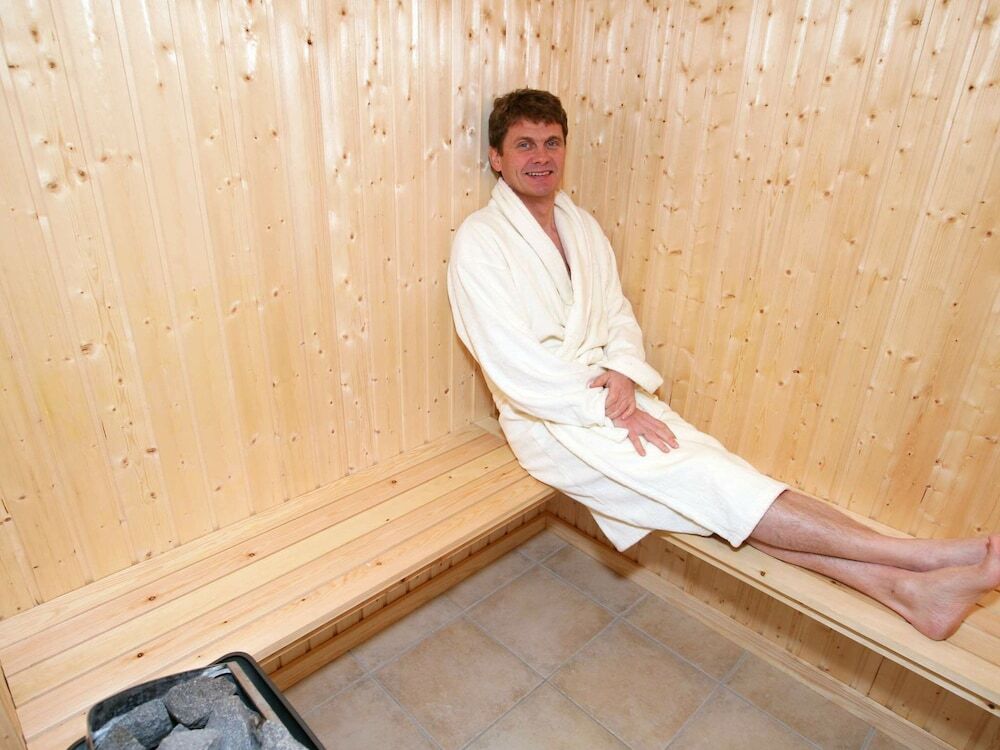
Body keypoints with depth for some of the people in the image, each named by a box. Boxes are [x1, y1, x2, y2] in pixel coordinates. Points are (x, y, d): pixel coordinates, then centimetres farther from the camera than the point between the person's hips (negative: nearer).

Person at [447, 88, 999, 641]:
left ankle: (902, 586, -18)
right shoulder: (479, 241, -11)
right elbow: (514, 365, -18)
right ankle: (916, 555, -19)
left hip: (606, 394, 6)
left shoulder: (581, 225, 11)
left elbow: (617, 313, 12)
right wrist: (608, 409, -19)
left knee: (713, 471, -14)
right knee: (697, 476, -19)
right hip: (546, 419, -6)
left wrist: (623, 373, -10)